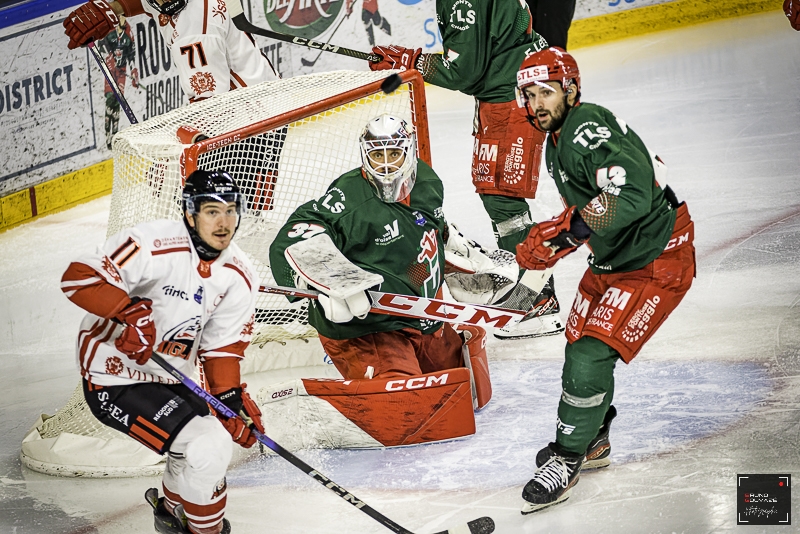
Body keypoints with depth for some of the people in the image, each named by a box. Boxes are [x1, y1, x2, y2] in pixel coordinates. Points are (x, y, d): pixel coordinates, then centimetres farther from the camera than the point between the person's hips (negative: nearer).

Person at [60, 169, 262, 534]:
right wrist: (130, 311, -40)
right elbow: (79, 277, -29)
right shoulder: (155, 245, -26)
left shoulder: (239, 277, -2)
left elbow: (222, 345, 5)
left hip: (171, 380, 8)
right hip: (114, 378, -8)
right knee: (207, 447, -17)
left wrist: (232, 398, -6)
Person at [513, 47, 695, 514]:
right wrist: (547, 242, 11)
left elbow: (632, 195, -38)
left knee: (592, 353, -15)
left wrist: (570, 229, -38)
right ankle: (592, 440, 37)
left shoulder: (590, 129, -24)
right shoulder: (558, 141, 10)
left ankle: (567, 461, -2)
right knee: (579, 341, 17)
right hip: (612, 259, 11)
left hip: (657, 260, -11)